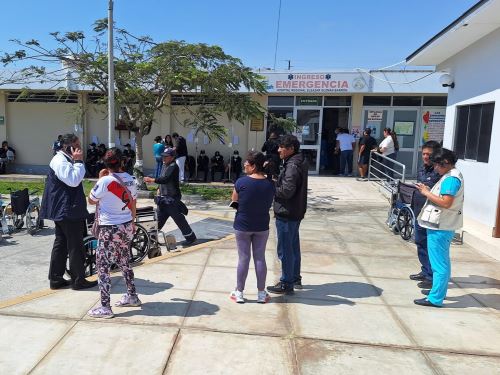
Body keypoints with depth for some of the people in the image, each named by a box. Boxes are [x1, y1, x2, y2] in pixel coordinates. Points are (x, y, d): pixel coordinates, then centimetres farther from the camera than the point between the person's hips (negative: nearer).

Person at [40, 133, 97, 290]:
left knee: (61, 244, 14)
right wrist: (78, 161, -22)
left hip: (63, 211, 11)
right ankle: (78, 280, 7)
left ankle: (56, 279, 22)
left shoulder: (66, 160, 18)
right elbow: (73, 180, -27)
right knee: (76, 245, -3)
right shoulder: (60, 161, -16)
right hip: (68, 211, -11)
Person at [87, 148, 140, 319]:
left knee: (102, 266, 3)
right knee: (124, 262, 21)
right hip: (126, 227, 7)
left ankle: (105, 308, 5)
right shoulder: (130, 179, 1)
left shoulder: (105, 181, -17)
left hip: (109, 229, -6)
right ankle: (132, 296, 33)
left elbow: (91, 200, -3)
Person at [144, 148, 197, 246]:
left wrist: (151, 180, -32)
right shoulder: (164, 165, 14)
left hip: (172, 198, -9)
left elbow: (166, 179, -29)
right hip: (163, 198, 9)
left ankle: (190, 237, 10)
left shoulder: (173, 166, -16)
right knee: (159, 219, 14)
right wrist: (160, 189, 12)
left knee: (179, 219, -2)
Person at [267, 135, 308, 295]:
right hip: (295, 212, 10)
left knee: (285, 250, 0)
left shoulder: (292, 166, -21)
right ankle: (295, 278, 35)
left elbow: (286, 191, -26)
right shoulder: (299, 162, 11)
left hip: (286, 214, -10)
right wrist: (276, 183, 3)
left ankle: (286, 284, 12)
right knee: (293, 246, 21)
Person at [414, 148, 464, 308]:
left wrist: (427, 193, -17)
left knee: (439, 263, -5)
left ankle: (435, 298, 2)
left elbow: (446, 203, -25)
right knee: (443, 261, 20)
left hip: (440, 227, -11)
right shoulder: (452, 176, 14)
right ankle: (439, 290, 34)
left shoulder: (451, 178, -18)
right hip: (443, 226, 11)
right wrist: (428, 191, 5)